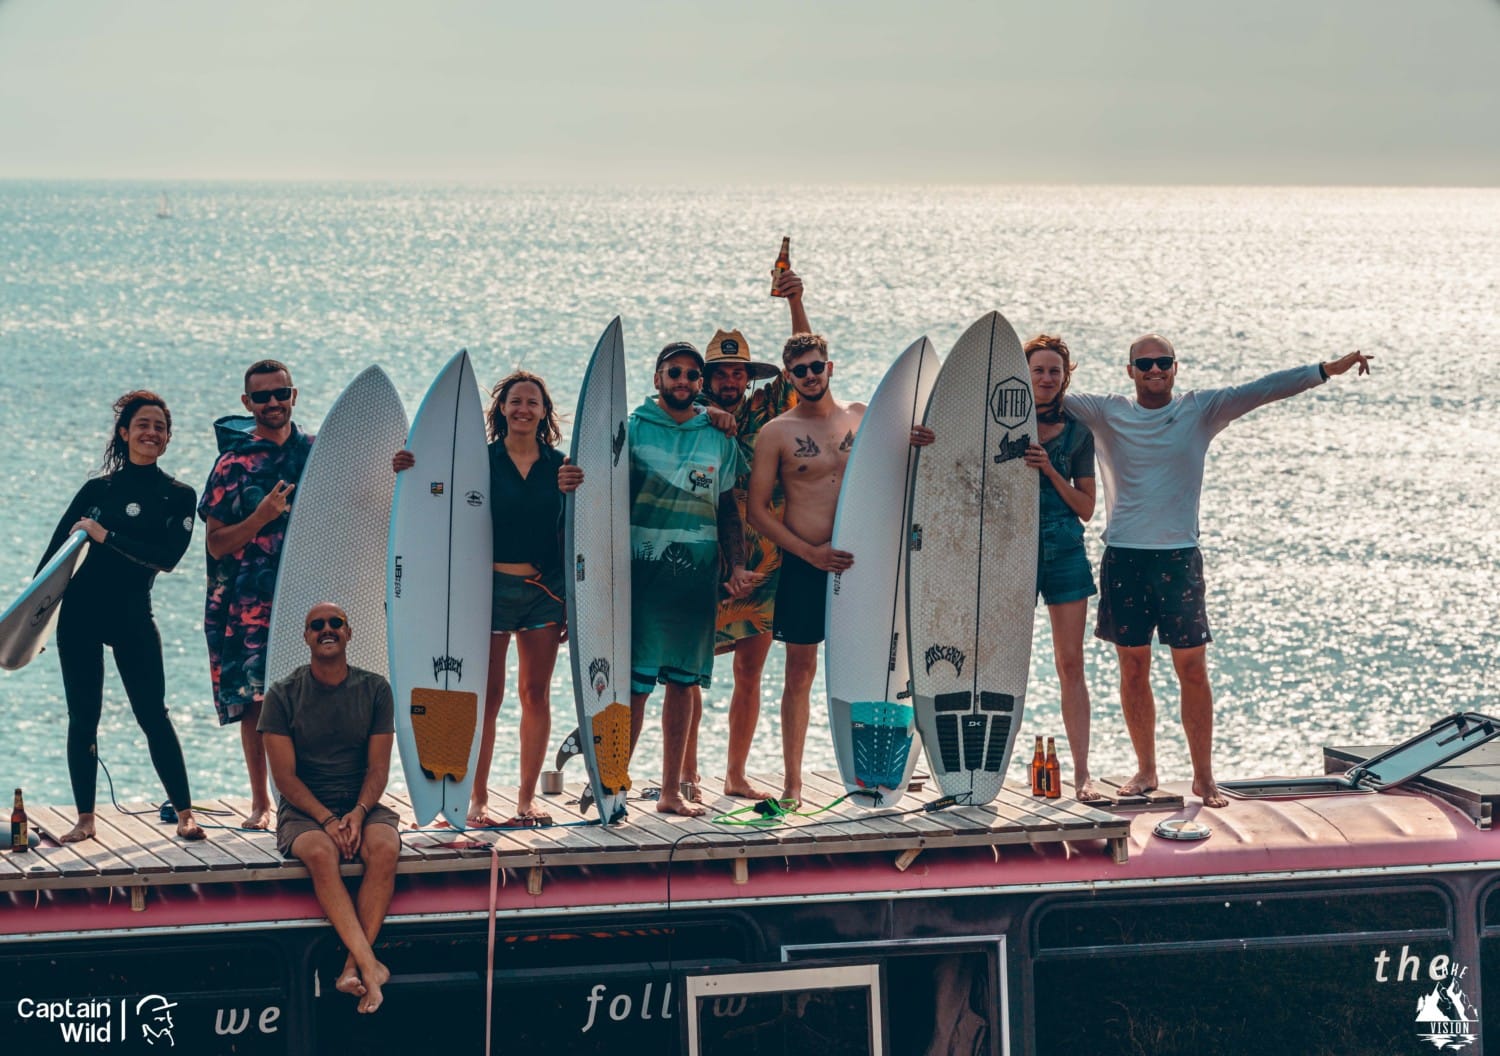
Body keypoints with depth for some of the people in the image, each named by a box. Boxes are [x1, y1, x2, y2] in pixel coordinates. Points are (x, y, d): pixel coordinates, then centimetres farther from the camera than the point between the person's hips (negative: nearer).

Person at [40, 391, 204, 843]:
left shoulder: (178, 497, 4)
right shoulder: (97, 490, 7)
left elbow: (168, 556, -11)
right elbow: (54, 552, 6)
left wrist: (106, 537, -14)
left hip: (132, 617, -2)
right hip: (79, 615, 2)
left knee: (153, 714, -5)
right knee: (82, 718, 3)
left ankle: (185, 814, 1)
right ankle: (85, 819, 10)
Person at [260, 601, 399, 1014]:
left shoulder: (374, 689, 4)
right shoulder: (283, 695, -1)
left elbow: (378, 768, 2)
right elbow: (285, 776, -5)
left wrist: (358, 813, -17)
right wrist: (327, 820, -19)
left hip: (362, 805, 2)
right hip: (304, 810, -2)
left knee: (385, 847, -32)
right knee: (321, 854, -35)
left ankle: (353, 967, -34)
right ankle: (369, 964, -42)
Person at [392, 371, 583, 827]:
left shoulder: (559, 465, 7)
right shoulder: (480, 460, 1)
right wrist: (409, 470, -19)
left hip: (544, 589, 2)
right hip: (491, 587, -2)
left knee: (536, 694, 5)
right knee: (487, 695, -1)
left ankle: (527, 798, 13)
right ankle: (477, 800, 5)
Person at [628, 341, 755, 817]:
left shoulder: (719, 439, 11)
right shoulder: (631, 430, 2)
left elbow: (728, 510, 13)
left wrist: (737, 567, 0)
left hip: (696, 577, 3)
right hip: (642, 575, -3)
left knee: (683, 681, 7)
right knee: (635, 683, -8)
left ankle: (672, 791, 15)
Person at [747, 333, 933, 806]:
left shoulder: (862, 417, 6)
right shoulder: (776, 433, -2)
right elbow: (756, 510, -3)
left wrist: (912, 444, -6)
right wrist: (811, 553, -12)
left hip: (858, 559, 2)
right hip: (804, 564, -2)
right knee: (800, 672, 3)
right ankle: (792, 783, 8)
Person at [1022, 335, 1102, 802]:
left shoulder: (1077, 433, 7)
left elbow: (1086, 507, 5)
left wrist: (1051, 471, -8)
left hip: (1065, 551, 1)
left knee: (1071, 663, 0)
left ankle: (1082, 773, 1)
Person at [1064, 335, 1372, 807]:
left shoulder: (1201, 410, 2)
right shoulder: (1107, 413, 5)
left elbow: (1260, 390, -5)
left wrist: (1326, 370, -11)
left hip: (1179, 559, -1)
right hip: (1123, 558, 1)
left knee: (1192, 670, -1)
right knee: (1133, 670, 7)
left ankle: (1203, 776, 7)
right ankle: (1145, 771, 19)